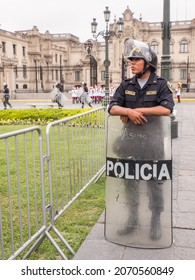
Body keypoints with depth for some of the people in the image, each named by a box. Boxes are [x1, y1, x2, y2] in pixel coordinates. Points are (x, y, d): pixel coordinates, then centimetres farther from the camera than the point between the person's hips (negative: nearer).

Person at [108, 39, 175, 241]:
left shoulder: (160, 84, -5)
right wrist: (129, 112, -24)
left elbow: (166, 108, -22)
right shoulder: (126, 85, 5)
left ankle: (156, 222, 24)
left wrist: (137, 111, -21)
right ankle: (132, 219, 30)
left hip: (152, 141, -4)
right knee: (129, 181, 12)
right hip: (130, 140, 4)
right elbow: (112, 108, -4)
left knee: (154, 182, 7)